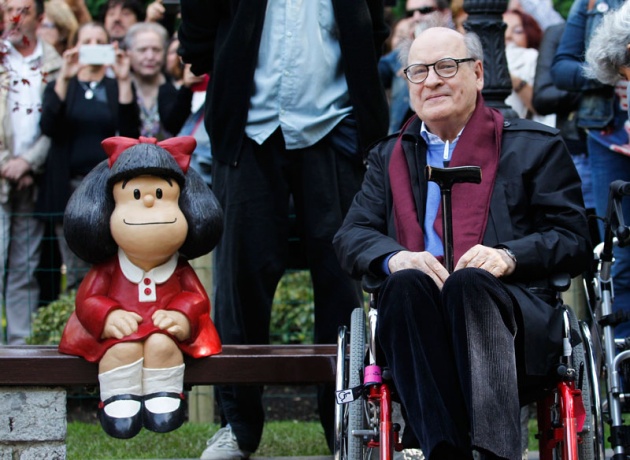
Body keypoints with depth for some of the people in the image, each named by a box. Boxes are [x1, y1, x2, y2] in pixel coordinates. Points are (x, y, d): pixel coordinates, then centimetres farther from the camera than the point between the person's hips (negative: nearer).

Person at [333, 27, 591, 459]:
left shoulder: (536, 146, 18)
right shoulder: (388, 157, 28)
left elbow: (574, 240, 9)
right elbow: (351, 237, 15)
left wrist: (509, 256, -12)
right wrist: (396, 258, -9)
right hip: (415, 310, 2)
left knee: (467, 282, -37)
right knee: (405, 284, -34)